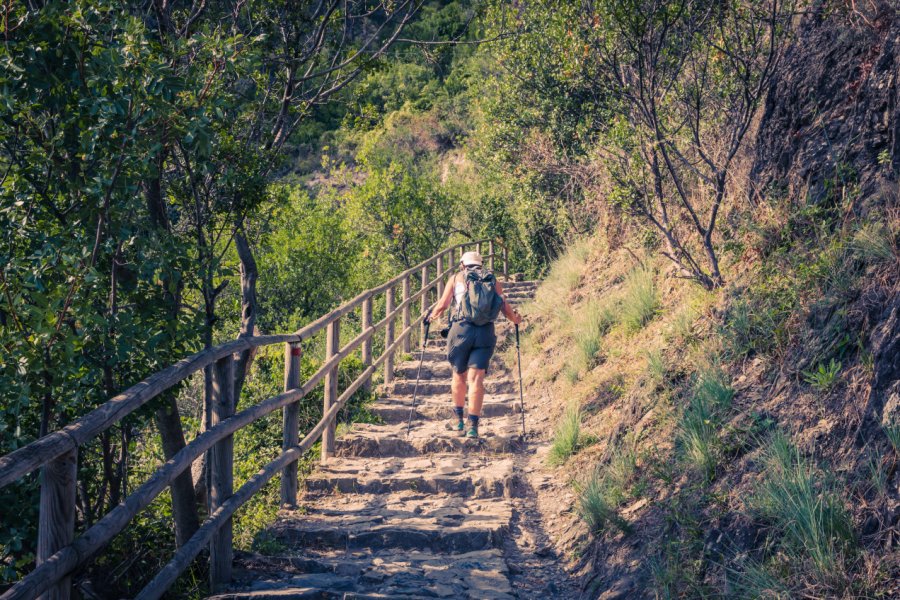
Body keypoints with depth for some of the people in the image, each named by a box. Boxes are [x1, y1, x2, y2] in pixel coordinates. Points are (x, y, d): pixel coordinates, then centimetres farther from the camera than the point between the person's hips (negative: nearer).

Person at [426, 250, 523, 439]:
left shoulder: (456, 278, 13)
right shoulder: (493, 280, 16)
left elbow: (443, 305, 4)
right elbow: (505, 307, 7)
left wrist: (433, 315, 24)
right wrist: (515, 319, 26)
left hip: (461, 329, -1)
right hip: (486, 332, 1)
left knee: (459, 375, 16)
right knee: (476, 379, -1)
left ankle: (459, 420, 25)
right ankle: (473, 425, -10)